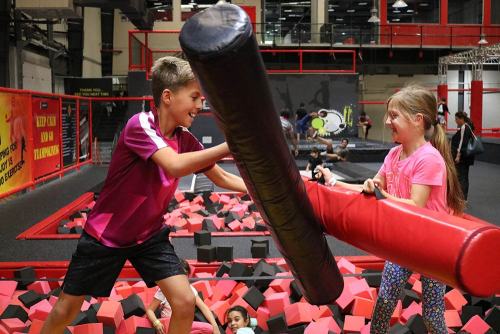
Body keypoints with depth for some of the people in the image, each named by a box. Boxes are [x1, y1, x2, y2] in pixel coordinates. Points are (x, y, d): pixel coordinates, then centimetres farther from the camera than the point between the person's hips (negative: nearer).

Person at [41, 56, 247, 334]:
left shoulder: (185, 139, -5)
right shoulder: (140, 124, -25)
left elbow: (222, 178, 2)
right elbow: (175, 166, -40)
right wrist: (230, 146, -44)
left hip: (149, 235, 5)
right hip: (104, 235, -4)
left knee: (185, 302, -8)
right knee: (65, 312, 9)